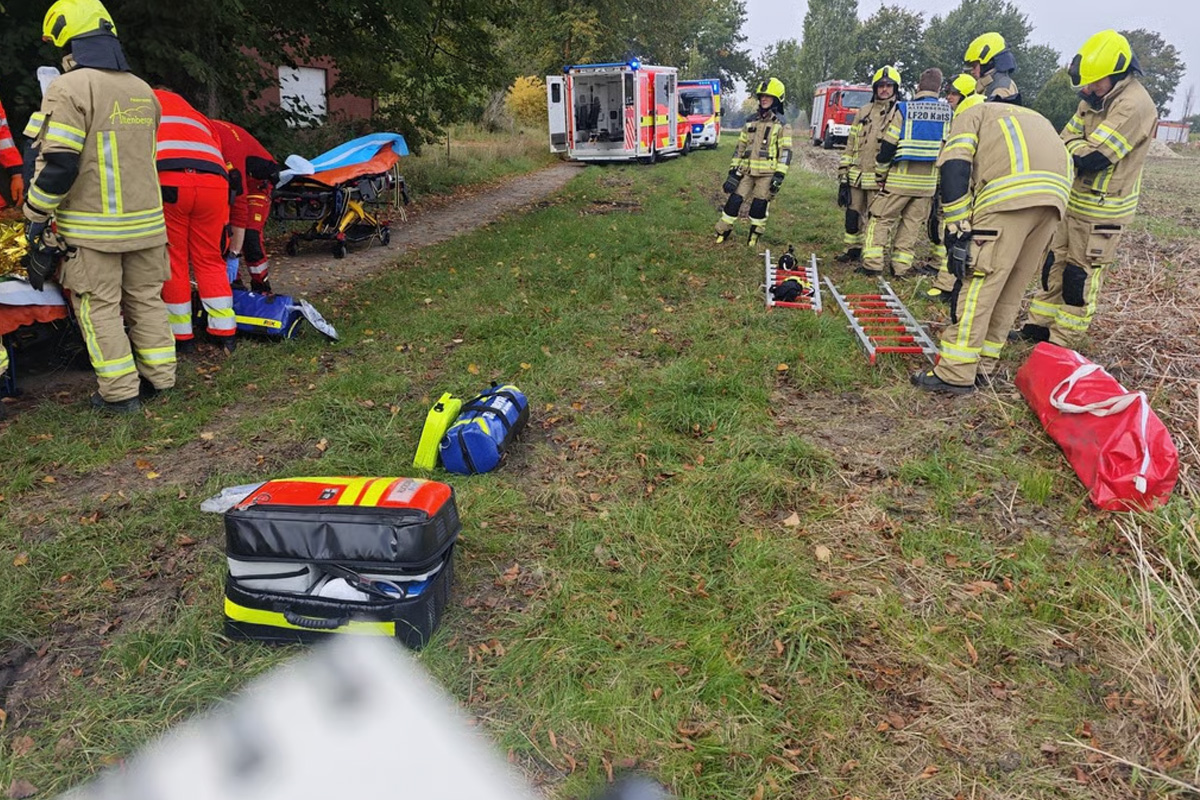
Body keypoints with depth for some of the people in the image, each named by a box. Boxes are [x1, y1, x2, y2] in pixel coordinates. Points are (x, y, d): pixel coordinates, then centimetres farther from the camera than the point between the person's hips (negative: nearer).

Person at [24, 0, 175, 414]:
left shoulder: (71, 87, -12)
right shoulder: (143, 90, 10)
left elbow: (57, 163, -16)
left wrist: (36, 215, -5)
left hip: (92, 228, -6)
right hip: (146, 221, 6)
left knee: (99, 307, 2)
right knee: (147, 299, 14)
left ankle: (120, 393, 5)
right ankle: (160, 379, 19)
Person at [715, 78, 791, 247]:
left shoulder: (781, 125, -1)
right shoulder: (751, 121, 13)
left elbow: (786, 152, -6)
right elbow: (740, 146, 15)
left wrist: (779, 176, -16)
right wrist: (733, 171, 9)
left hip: (767, 173, -3)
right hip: (747, 170, 4)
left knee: (760, 205, 1)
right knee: (734, 200, -1)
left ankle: (754, 236, 16)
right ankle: (722, 232, 9)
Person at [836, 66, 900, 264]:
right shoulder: (863, 112, 14)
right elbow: (850, 145, 14)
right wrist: (843, 172, 8)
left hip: (880, 179, -4)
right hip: (856, 177, 4)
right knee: (853, 215, 10)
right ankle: (853, 249, 25)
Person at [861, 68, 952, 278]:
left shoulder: (903, 109, -6)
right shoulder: (948, 114, 5)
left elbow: (887, 147, -7)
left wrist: (880, 176, 4)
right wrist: (942, 179, 19)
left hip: (900, 179, -3)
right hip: (928, 182, 3)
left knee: (881, 219, 6)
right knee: (913, 224, 11)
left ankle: (873, 263, 0)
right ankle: (902, 266, 11)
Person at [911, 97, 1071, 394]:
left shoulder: (970, 114, 21)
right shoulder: (1033, 117, 40)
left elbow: (954, 167, 1)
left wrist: (957, 228, -3)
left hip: (1011, 195, -7)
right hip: (1056, 195, 7)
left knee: (979, 283, -5)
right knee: (1012, 289, 14)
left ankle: (955, 373, -5)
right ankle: (982, 367, 19)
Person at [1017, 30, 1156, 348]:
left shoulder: (1134, 105, -22)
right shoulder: (1097, 98, 7)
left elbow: (1093, 158, -26)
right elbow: (1068, 139, 4)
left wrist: (1074, 149, -8)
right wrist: (1082, 149, -16)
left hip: (1102, 211, -8)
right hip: (1075, 201, 8)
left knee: (1080, 277, 0)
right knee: (1055, 265, 14)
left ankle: (1061, 343, 9)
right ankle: (1038, 325, 25)